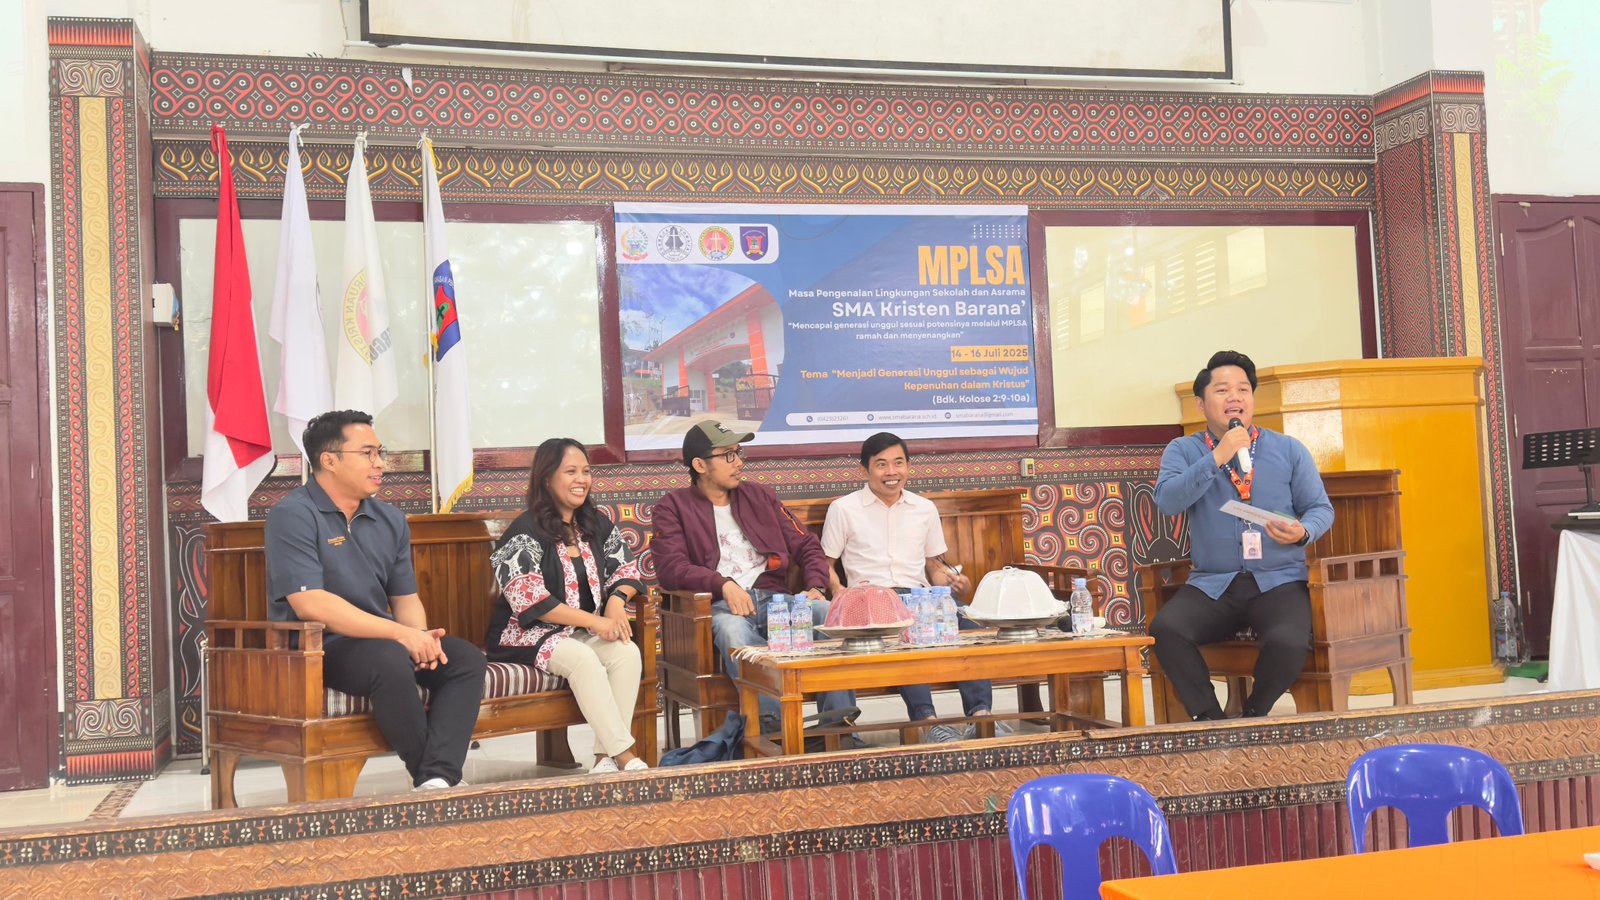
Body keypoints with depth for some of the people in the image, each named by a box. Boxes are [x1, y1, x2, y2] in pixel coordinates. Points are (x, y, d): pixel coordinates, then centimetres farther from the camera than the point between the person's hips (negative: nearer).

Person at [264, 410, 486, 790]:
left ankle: (437, 778, -31)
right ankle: (428, 777, -19)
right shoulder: (292, 515, -10)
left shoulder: (390, 520, 13)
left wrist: (420, 636, -11)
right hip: (315, 647, -7)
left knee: (467, 658, -15)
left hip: (383, 641, 7)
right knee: (391, 661, -35)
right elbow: (310, 603, -21)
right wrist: (401, 634, -24)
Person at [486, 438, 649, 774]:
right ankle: (626, 757, -31)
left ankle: (605, 757, -23)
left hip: (583, 632, 6)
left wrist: (616, 601, -13)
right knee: (583, 658, -34)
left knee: (628, 652, -23)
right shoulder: (525, 532, -10)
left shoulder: (597, 524, 9)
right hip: (528, 634, -6)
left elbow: (625, 569, 11)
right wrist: (595, 621, -22)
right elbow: (531, 600, -18)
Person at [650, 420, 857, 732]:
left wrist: (816, 587, 1)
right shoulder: (673, 507, 11)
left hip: (774, 598, 4)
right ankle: (773, 727, -41)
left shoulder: (760, 495, 24)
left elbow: (807, 545, 21)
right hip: (721, 604, -4)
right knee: (732, 630, -40)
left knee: (829, 613, -27)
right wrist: (723, 584, -19)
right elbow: (670, 569, -5)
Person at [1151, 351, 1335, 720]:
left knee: (1289, 642, -31)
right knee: (1165, 628, -28)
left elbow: (1321, 508, 10)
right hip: (1211, 584, 0)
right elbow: (1167, 501, -10)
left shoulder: (1290, 450, 11)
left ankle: (1252, 720, -1)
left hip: (1279, 582, 0)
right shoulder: (1183, 451, 7)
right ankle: (1211, 721, -8)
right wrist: (1217, 458, -17)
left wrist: (1303, 532, -13)